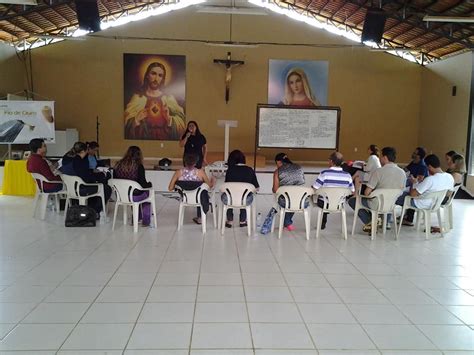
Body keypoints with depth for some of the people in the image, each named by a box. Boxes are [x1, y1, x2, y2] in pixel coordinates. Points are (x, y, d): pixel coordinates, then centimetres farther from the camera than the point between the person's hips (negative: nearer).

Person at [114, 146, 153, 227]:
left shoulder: (118, 165, -4)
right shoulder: (138, 166, -17)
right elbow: (143, 184, -15)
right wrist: (150, 184, 6)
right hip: (135, 196, -5)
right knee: (147, 192, 28)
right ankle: (146, 221, 31)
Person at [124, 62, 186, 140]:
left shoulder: (169, 98, 6)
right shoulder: (137, 98, 6)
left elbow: (181, 123, 1)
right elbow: (127, 124, 1)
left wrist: (170, 120, -15)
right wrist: (136, 120, -17)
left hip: (165, 139, 0)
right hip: (143, 139, 1)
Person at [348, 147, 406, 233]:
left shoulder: (378, 171, -21)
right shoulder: (402, 173, -5)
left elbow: (367, 192, -19)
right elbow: (401, 189, 8)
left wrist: (366, 195, 5)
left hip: (377, 205, -6)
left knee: (352, 201, 16)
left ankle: (370, 222, 8)